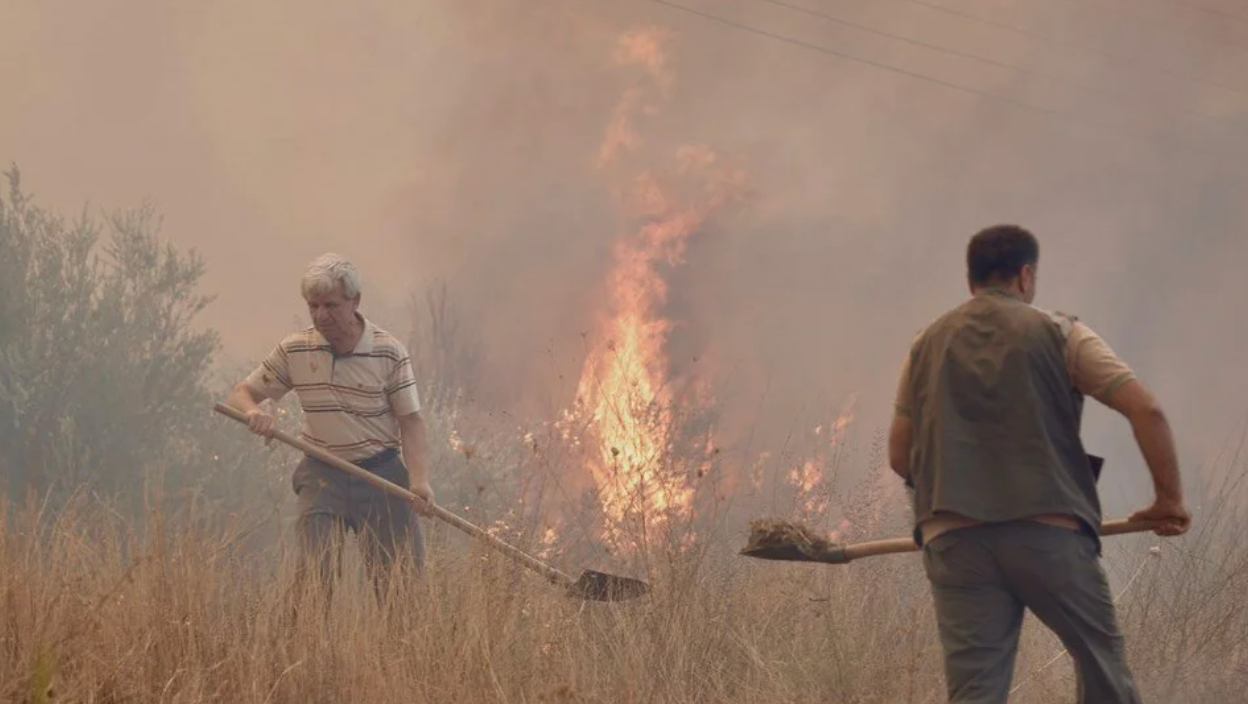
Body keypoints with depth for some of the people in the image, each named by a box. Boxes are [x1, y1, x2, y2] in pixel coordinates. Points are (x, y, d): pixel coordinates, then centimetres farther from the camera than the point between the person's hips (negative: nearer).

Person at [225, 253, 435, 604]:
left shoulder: (389, 351, -5)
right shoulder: (294, 350, 1)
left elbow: (410, 420, -5)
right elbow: (241, 394, 7)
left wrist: (419, 479, -20)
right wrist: (253, 413, -18)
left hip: (382, 472, -1)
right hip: (321, 474, 1)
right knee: (314, 574, -13)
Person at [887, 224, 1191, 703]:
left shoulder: (927, 344, 15)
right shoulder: (1059, 334, 5)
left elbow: (899, 456, 17)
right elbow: (1146, 409, -5)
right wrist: (1170, 498, 6)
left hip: (952, 539, 3)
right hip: (1051, 533, -2)